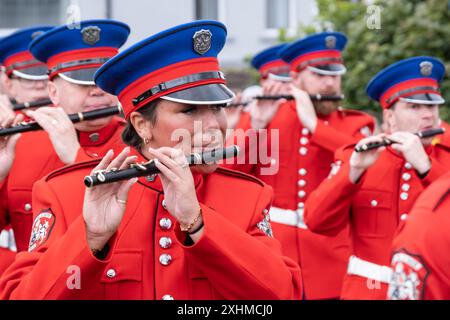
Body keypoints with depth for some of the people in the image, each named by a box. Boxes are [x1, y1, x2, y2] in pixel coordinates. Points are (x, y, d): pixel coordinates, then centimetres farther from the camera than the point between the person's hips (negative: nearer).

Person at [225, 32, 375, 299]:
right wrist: (257, 125, -14)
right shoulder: (266, 116, 7)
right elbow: (228, 173, -1)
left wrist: (313, 123, -18)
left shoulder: (355, 125, 5)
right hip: (270, 256, 0)